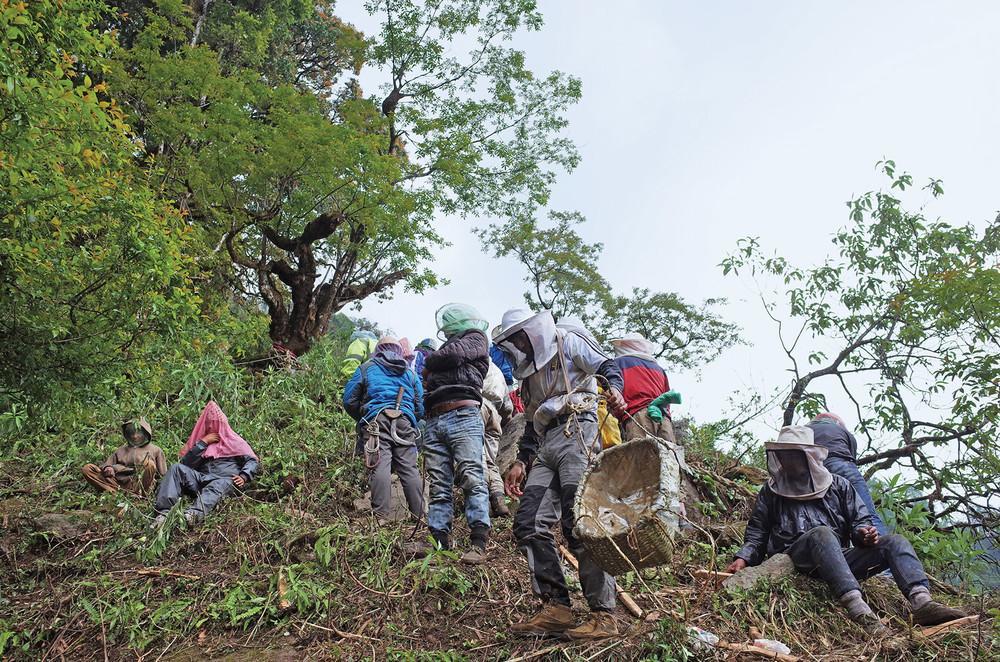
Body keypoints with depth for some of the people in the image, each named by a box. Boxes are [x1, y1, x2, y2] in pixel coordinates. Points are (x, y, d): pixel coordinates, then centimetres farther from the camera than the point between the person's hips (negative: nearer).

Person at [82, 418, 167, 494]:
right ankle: (116, 491, -31)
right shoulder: (122, 449, 30)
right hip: (119, 481, 3)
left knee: (149, 463, -32)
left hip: (140, 484, -3)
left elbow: (162, 476, 17)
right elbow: (107, 464, 20)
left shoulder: (155, 450, 21)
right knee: (87, 469, -13)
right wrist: (107, 468, -2)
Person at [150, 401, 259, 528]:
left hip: (225, 481, -4)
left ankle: (195, 513, -68)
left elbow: (252, 461, 9)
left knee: (223, 484, -39)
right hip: (200, 479, 4)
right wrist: (203, 442, 5)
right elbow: (185, 463, 11)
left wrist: (243, 477, -10)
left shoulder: (234, 441, 19)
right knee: (176, 468, -20)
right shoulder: (201, 439, 26)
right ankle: (164, 512, -38)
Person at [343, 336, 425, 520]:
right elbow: (421, 408, 22)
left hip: (375, 421, -2)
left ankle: (380, 516, -19)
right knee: (409, 469, 2)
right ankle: (419, 515, 0)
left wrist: (362, 419, 29)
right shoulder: (411, 373, 27)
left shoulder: (366, 368, 20)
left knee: (379, 467, -11)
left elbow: (349, 400, 14)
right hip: (405, 422, 2)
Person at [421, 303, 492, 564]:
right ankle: (439, 542, -2)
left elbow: (453, 354, -3)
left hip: (463, 415, -7)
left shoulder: (476, 338, 16)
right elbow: (427, 381, 29)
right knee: (439, 486, -1)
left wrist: (430, 362, 13)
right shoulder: (448, 345, 35)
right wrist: (429, 374, 9)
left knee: (472, 479, -15)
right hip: (433, 421, 7)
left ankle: (478, 543, -20)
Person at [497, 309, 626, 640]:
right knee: (528, 523, -5)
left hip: (576, 430, -8)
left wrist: (614, 389, -25)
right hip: (546, 446, 8)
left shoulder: (568, 342, 9)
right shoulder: (529, 372, 29)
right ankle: (555, 607, -3)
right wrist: (522, 461, 18)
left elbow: (607, 367, -3)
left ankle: (603, 615, -12)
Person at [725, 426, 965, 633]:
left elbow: (861, 520, 17)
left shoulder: (838, 485, 20)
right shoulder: (771, 491, 16)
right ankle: (858, 609, -54)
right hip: (795, 556, -3)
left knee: (896, 542, -13)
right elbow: (757, 533, 15)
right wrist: (743, 558, -2)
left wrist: (864, 533, -7)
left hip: (839, 559, 4)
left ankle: (922, 603, -38)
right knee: (822, 533, -36)